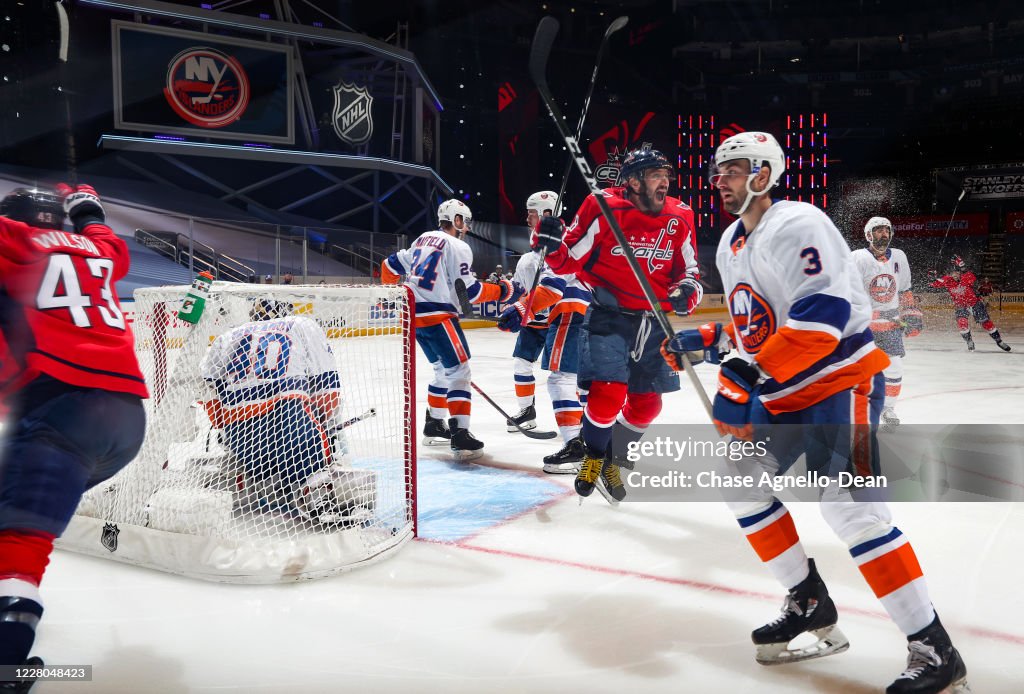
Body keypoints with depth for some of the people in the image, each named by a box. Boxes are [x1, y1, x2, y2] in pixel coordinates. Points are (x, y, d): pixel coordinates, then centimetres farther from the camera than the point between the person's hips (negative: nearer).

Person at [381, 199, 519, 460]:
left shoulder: (423, 240, 18)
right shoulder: (457, 247, -7)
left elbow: (391, 265, 22)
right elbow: (469, 291, -12)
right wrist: (502, 290, -2)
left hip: (414, 313, 9)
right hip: (437, 315, -9)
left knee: (443, 369, 22)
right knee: (459, 370, -8)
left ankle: (434, 425, 29)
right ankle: (460, 435, -15)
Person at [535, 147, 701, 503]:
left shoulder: (680, 217, 0)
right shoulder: (603, 209, -12)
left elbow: (688, 269, 11)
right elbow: (568, 262, -6)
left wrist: (686, 291, -10)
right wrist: (552, 244, -27)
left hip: (654, 320, 5)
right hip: (609, 316, -5)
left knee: (647, 404, 10)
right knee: (609, 393, -16)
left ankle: (609, 459, 34)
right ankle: (593, 456, 15)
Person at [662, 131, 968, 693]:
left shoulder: (796, 225, -18)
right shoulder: (730, 245, 13)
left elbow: (824, 313, -30)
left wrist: (750, 378, -32)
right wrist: (703, 342, 6)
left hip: (841, 378, -10)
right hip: (782, 392, 10)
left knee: (849, 506, -17)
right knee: (743, 482, 9)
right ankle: (810, 606, 20)